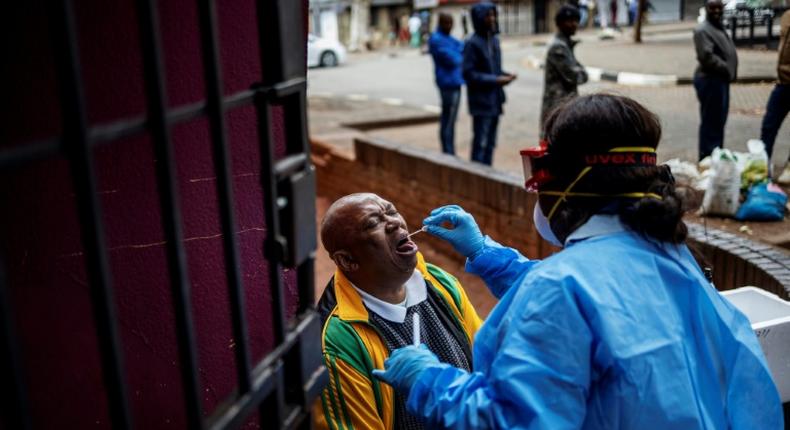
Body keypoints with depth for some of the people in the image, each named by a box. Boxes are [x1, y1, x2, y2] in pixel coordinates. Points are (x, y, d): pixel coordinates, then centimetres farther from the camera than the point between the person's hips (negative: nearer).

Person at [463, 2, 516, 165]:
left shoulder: (494, 40, 11)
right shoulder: (472, 43, -12)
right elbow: (469, 74, -16)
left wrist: (505, 75, -2)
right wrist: (496, 80, -18)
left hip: (495, 99, 8)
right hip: (481, 100, -8)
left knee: (490, 142, 14)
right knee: (480, 143, -4)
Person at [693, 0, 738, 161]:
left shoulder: (719, 27, 17)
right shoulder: (703, 30, -15)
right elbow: (707, 57, -24)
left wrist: (729, 72, 9)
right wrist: (726, 69, -17)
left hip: (720, 79, 11)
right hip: (710, 80, -10)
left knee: (719, 121, 16)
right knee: (711, 122, -6)